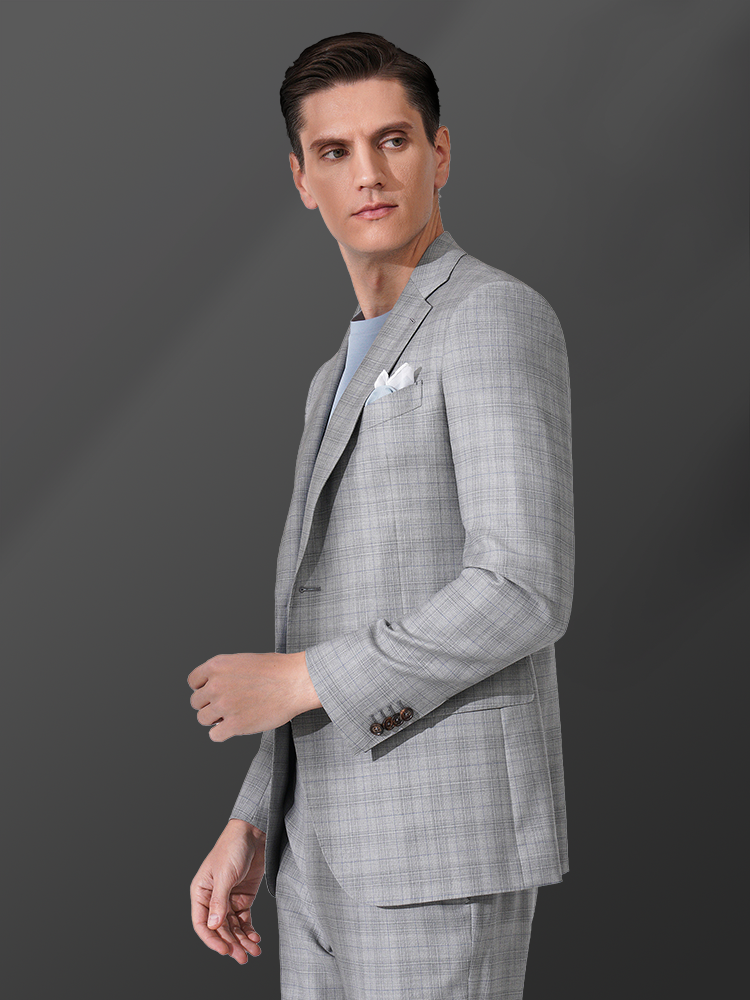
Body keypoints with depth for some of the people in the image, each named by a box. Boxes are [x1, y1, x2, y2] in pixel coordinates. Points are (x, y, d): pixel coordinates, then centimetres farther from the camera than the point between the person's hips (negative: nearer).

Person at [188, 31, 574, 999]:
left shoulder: (498, 319, -10)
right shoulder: (352, 376, 19)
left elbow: (524, 594, -21)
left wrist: (293, 684, -12)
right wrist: (250, 827, 14)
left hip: (451, 829, -9)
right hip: (341, 845, 9)